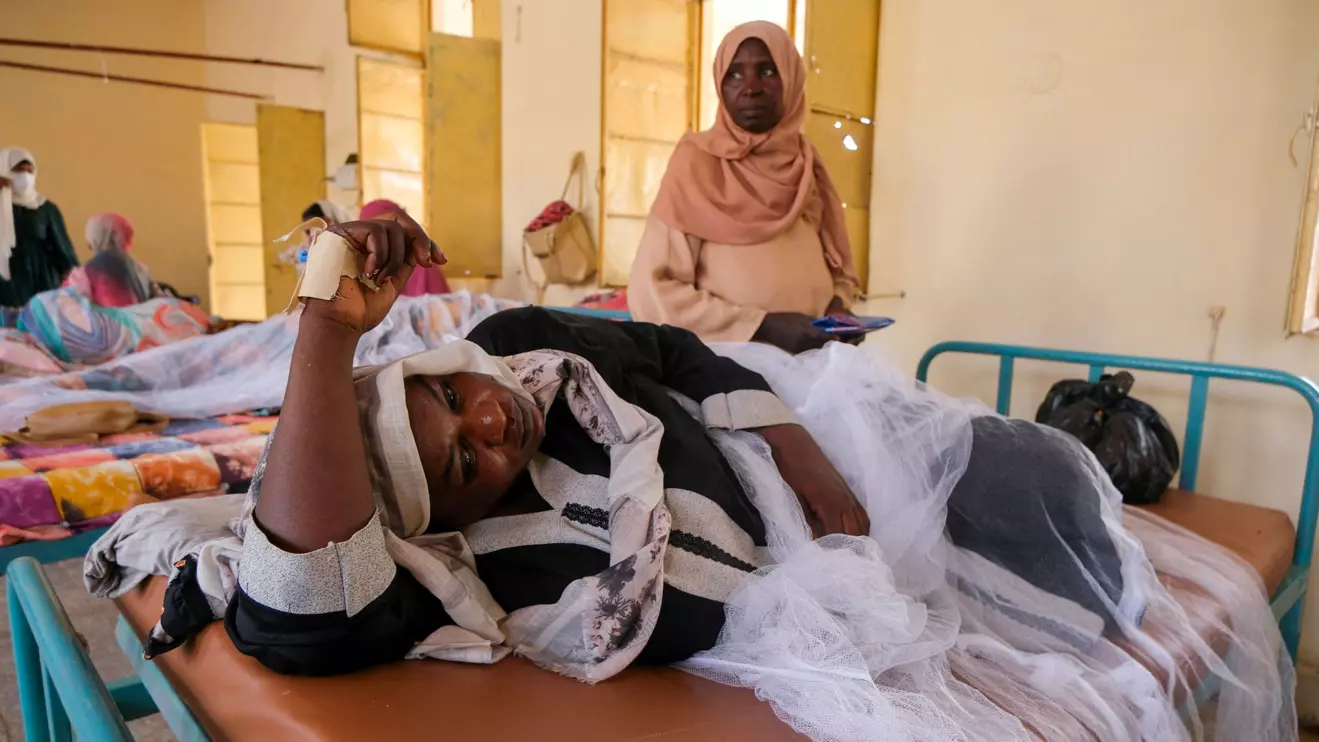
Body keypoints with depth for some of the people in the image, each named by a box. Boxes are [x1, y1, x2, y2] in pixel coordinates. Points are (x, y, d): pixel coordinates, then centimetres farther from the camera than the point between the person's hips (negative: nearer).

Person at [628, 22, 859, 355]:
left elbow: (839, 269, 18)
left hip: (811, 360, 4)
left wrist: (838, 308, -2)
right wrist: (763, 325, -16)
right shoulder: (697, 162, -4)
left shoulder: (806, 165, 8)